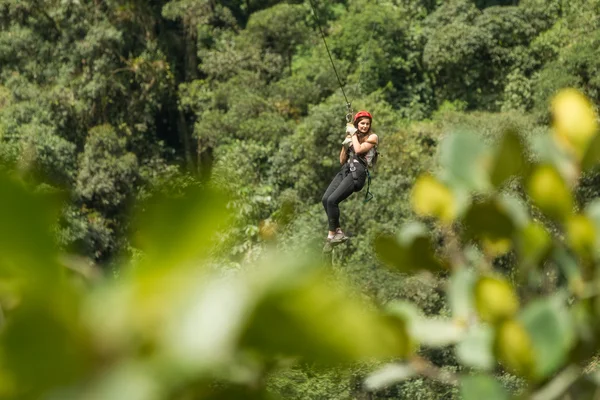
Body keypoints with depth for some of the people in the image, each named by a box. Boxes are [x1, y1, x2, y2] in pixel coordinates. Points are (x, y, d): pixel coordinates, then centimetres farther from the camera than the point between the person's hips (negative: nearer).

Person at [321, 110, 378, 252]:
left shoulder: (372, 137, 5)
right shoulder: (351, 136, 22)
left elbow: (359, 150, -13)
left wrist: (354, 134, 0)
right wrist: (344, 146, 4)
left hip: (357, 172, -6)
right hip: (345, 170, 6)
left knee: (332, 200, -21)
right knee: (325, 199, -15)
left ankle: (331, 235, -13)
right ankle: (338, 232, -9)